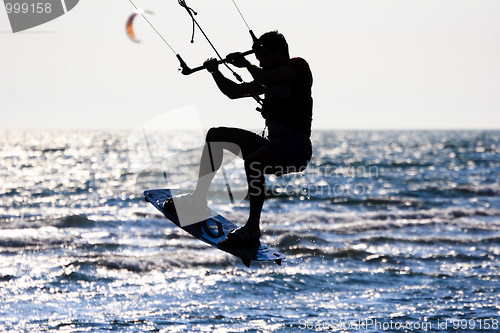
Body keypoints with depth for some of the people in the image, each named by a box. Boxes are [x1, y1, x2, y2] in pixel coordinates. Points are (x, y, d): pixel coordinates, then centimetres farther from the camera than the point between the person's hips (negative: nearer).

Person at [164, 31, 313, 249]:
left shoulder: (297, 66, -1)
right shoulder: (268, 77, 24)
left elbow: (267, 79, -19)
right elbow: (233, 92, 28)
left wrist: (245, 64, -3)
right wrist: (215, 72, 13)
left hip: (296, 147, -10)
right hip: (272, 145, 10)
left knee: (252, 161, -38)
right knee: (216, 135, 12)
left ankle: (252, 229, -37)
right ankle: (198, 198, 9)